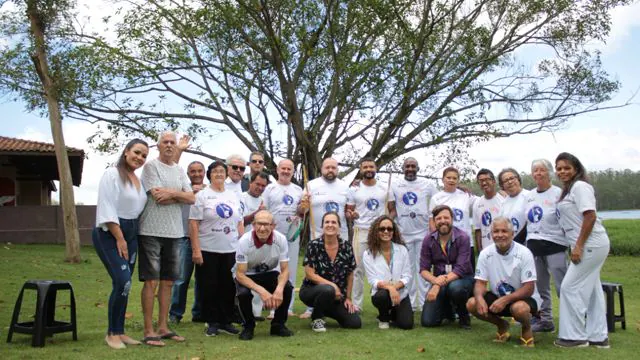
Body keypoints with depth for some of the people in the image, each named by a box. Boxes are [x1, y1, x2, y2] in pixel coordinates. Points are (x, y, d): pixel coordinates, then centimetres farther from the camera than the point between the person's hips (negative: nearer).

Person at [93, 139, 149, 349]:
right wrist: (119, 239, -17)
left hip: (131, 233, 8)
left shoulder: (138, 179, 12)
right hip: (109, 234, -8)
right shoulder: (112, 174, -10)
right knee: (123, 282, -15)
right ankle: (112, 333, -2)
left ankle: (119, 332, 16)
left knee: (123, 285, 8)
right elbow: (107, 210, -16)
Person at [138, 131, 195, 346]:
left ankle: (163, 327, 19)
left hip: (174, 233, 6)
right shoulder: (151, 166, -4)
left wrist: (172, 193, -11)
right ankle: (148, 331, 3)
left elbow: (192, 198, 3)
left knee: (167, 282, 10)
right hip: (152, 231, -6)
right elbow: (159, 198, -14)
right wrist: (180, 195, -3)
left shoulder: (180, 171, 14)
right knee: (151, 281, -3)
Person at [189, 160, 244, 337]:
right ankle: (212, 322, 14)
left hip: (231, 250, 4)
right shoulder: (202, 195, -2)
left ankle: (225, 321, 19)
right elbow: (193, 223, -8)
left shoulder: (233, 195, 12)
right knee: (209, 287, 2)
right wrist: (196, 250, -14)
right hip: (208, 250, -4)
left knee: (228, 287, 7)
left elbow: (239, 223, 16)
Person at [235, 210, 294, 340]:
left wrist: (279, 288, -38)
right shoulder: (244, 241, -27)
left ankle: (278, 324, -1)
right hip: (247, 275, -2)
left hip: (270, 273, 2)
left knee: (287, 288, -27)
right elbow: (240, 274, -25)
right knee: (243, 293, -33)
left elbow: (285, 269, -16)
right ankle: (248, 326, -2)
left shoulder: (281, 239, -22)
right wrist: (261, 291, -38)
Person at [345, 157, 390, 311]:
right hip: (361, 231, -1)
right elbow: (348, 211, 5)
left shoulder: (385, 189, 7)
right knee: (358, 269, 0)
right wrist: (350, 215, -19)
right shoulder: (354, 189, 2)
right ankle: (356, 304, 6)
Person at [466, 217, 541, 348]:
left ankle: (527, 329, -1)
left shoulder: (524, 253, -18)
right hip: (498, 297, 4)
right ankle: (502, 326, 7)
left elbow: (528, 289, -21)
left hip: (523, 298, -4)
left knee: (519, 308, -39)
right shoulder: (485, 254, -7)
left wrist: (505, 300, -36)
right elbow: (480, 282, -5)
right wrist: (479, 298, -30)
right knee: (472, 304, -20)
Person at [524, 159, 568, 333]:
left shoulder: (558, 194, -6)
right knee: (540, 286, 10)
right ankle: (545, 320, 19)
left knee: (562, 286, -9)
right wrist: (528, 241, 19)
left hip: (554, 245, -6)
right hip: (533, 245, 6)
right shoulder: (528, 196, 13)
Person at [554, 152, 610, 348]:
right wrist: (576, 246, 12)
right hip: (587, 246, 10)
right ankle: (598, 337, 19)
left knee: (570, 287, -7)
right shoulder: (568, 190, 17)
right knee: (590, 289, 12)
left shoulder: (580, 186, -11)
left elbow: (590, 216, -20)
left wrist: (578, 246, -21)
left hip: (590, 245, -10)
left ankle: (575, 336, 2)